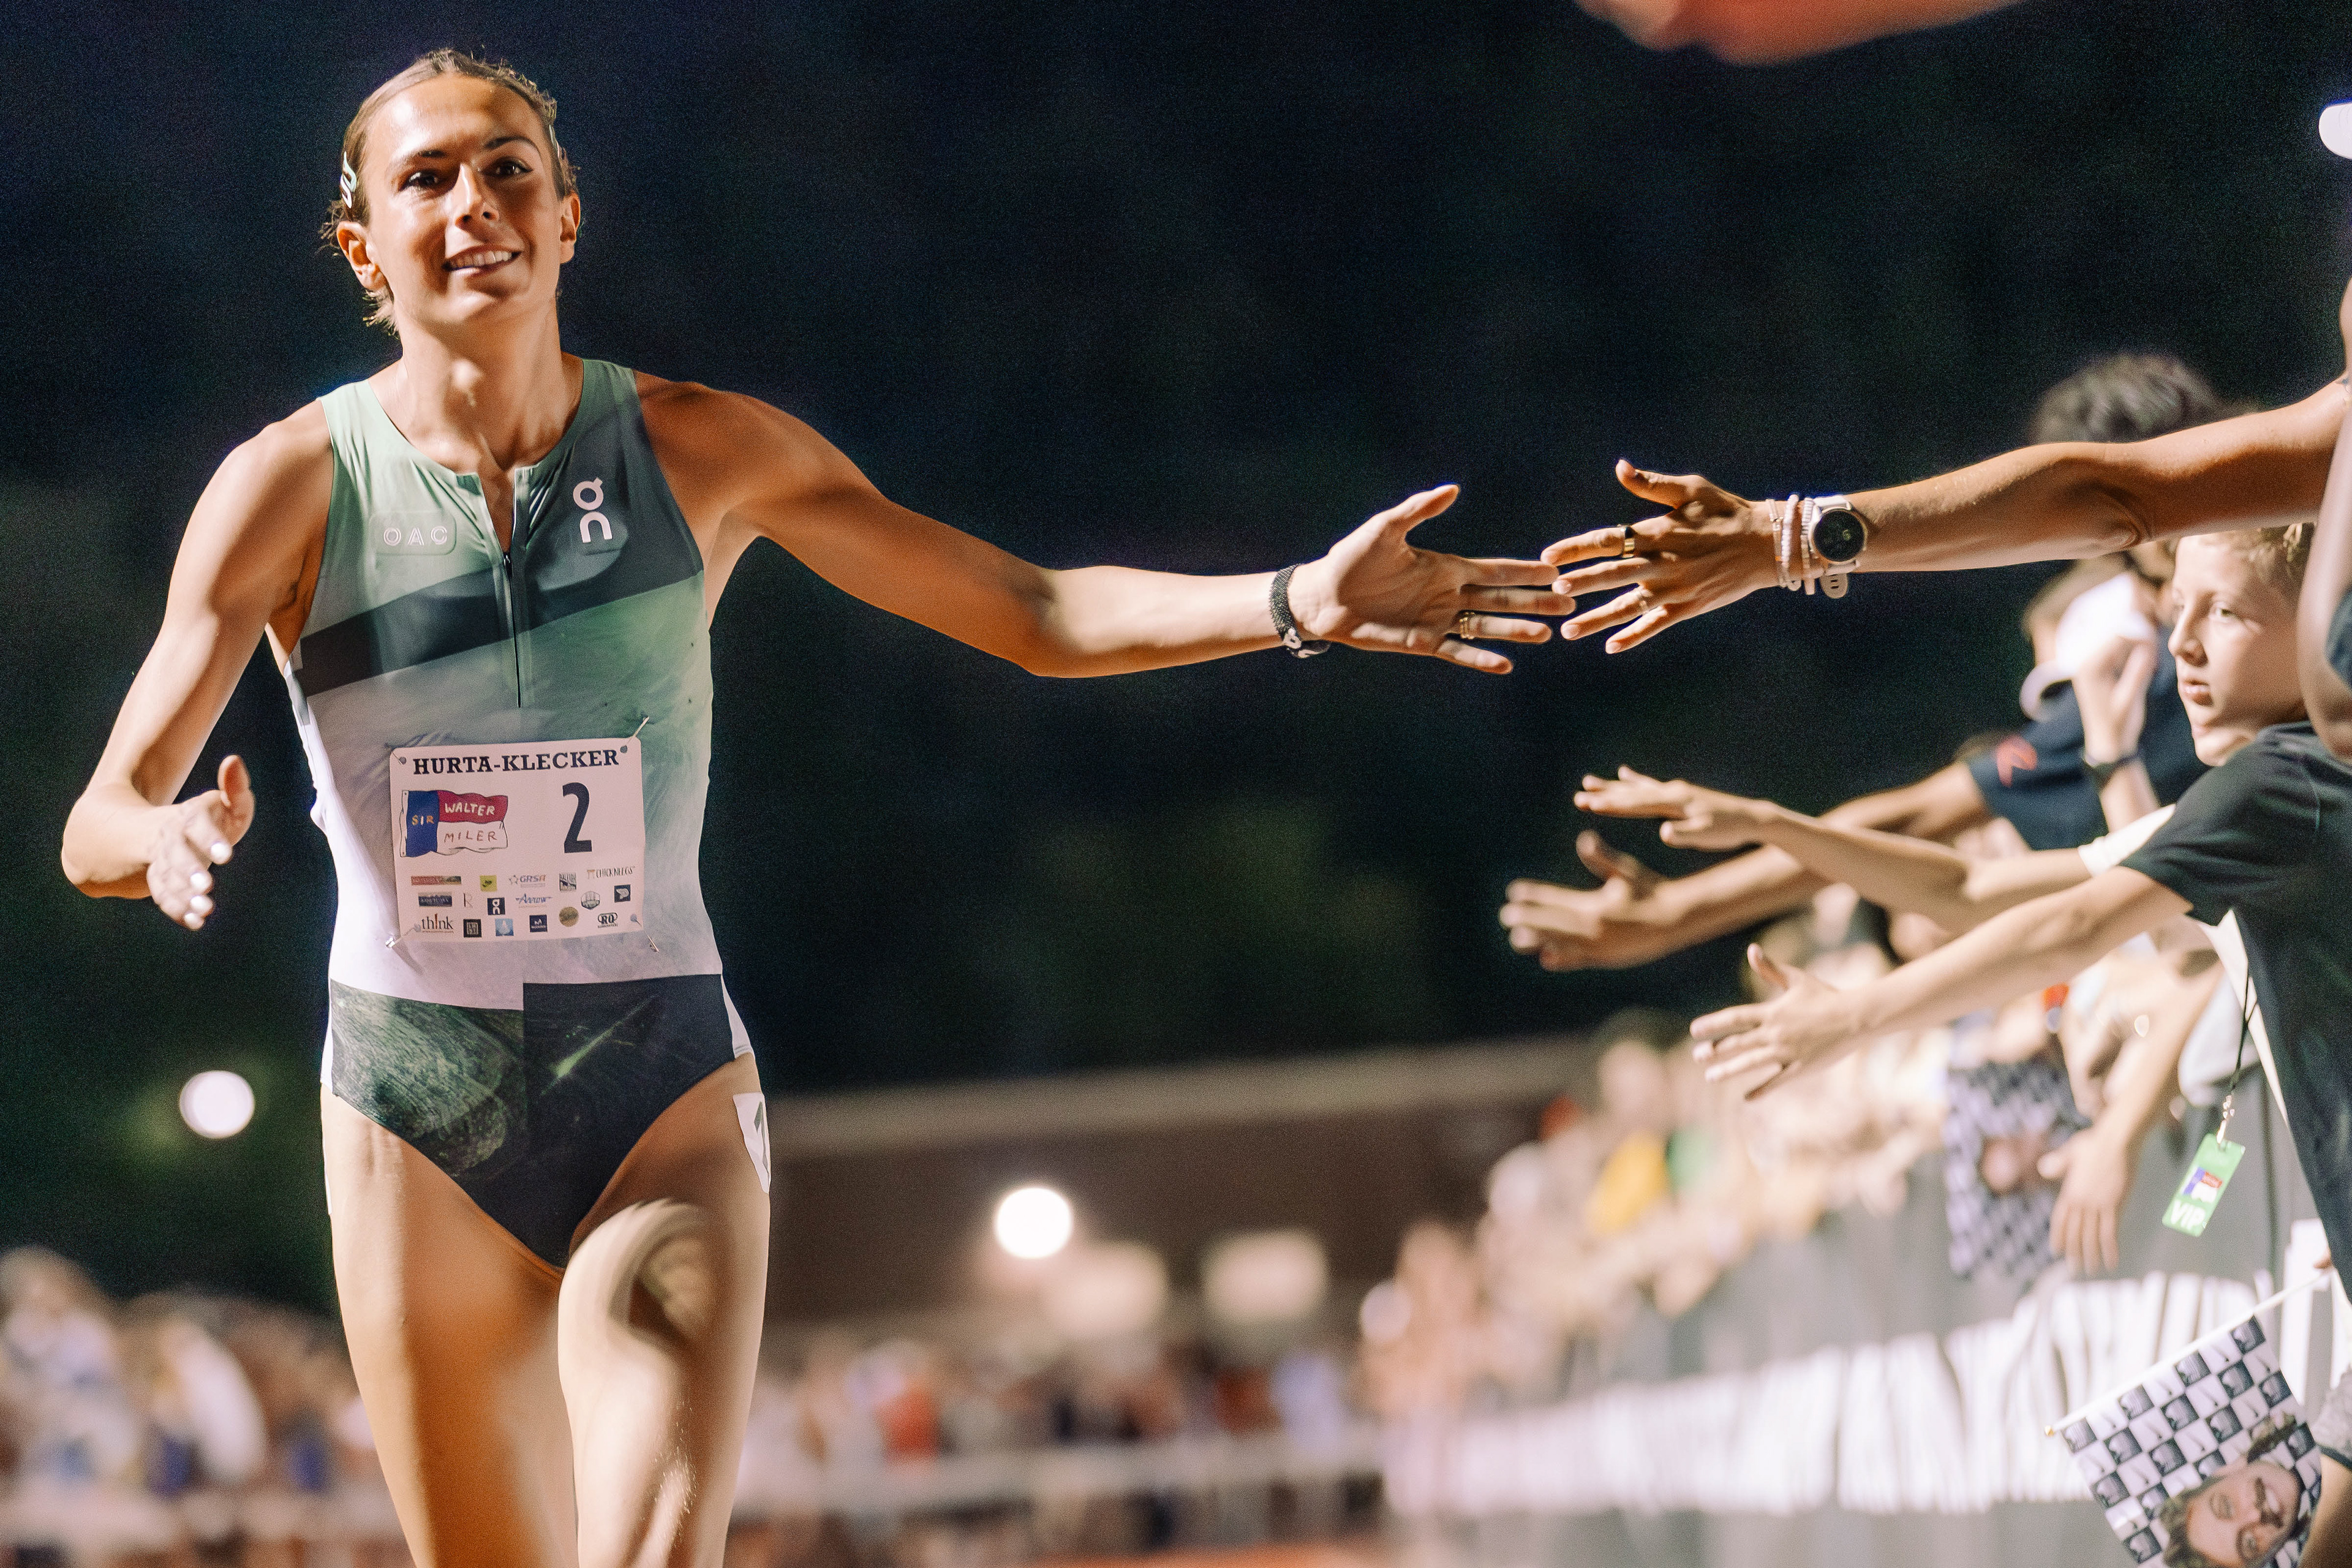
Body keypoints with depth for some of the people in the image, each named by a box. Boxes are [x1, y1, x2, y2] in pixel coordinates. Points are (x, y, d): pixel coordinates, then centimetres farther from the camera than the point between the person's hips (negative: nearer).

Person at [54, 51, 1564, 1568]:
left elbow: (1036, 614, 1)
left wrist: (1296, 602, -14)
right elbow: (98, 825, -10)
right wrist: (170, 843, -35)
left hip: (665, 1090, 0)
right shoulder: (293, 484, -6)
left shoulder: (699, 452, -1)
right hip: (416, 1107, 0)